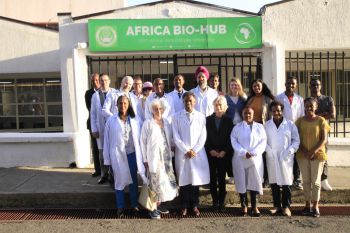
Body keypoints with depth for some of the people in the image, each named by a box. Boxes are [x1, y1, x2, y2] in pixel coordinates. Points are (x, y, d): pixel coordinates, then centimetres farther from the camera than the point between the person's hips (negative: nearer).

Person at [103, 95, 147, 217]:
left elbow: (138, 138, 3)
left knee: (133, 180, 12)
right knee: (120, 180, 7)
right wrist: (107, 159, -2)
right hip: (117, 155, -2)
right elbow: (107, 139, -1)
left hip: (132, 154, 2)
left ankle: (134, 204, 28)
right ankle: (120, 207, 19)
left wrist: (140, 156, -1)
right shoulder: (111, 120, -3)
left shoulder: (134, 120, 2)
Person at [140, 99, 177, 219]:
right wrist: (145, 159, -8)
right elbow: (143, 141, -6)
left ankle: (160, 204, 23)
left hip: (166, 157, 5)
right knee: (155, 182, -4)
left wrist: (171, 153, 7)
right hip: (154, 157, -5)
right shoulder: (148, 123, -5)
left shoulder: (166, 123, 9)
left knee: (165, 180, 9)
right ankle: (153, 208, 6)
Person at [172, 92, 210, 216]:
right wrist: (186, 150, -9)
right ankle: (184, 206, 15)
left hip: (198, 153, 1)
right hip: (182, 153, -1)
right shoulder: (177, 117, 1)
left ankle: (195, 205, 17)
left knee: (196, 179, 4)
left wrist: (194, 150, -7)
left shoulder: (201, 116, 3)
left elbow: (203, 136, 1)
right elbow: (176, 137, -3)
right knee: (183, 179, 3)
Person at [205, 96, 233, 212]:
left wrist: (224, 151, -9)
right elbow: (205, 137, 3)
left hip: (224, 154, -1)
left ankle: (221, 202, 7)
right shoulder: (208, 119, 6)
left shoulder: (228, 121, 6)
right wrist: (210, 150, -7)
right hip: (211, 154, 1)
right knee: (212, 178, 3)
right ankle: (215, 201, 12)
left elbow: (230, 138, 1)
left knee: (222, 178, 0)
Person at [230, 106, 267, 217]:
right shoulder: (237, 127, 7)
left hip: (255, 158, 0)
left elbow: (263, 142, 1)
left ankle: (254, 206, 6)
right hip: (240, 158, 0)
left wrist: (253, 153, -13)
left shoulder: (259, 127, 8)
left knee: (254, 181, -1)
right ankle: (244, 206, 11)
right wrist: (244, 153, -14)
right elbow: (234, 141, -2)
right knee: (241, 182, 2)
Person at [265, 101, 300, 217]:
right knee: (274, 182, 5)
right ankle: (277, 206, 14)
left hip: (286, 158, -1)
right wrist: (269, 151, -9)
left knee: (286, 183, 0)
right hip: (272, 158, 1)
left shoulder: (290, 124, 4)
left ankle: (286, 206, 9)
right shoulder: (267, 125, 8)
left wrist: (289, 151, -8)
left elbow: (296, 140, 4)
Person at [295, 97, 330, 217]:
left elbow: (324, 139, -5)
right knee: (306, 180, 8)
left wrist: (314, 151, -16)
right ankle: (307, 205, 17)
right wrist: (304, 151, -10)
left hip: (317, 154, -2)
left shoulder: (321, 120, -2)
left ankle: (315, 206, 11)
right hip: (303, 155, 2)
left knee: (316, 181, 1)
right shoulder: (300, 121, 4)